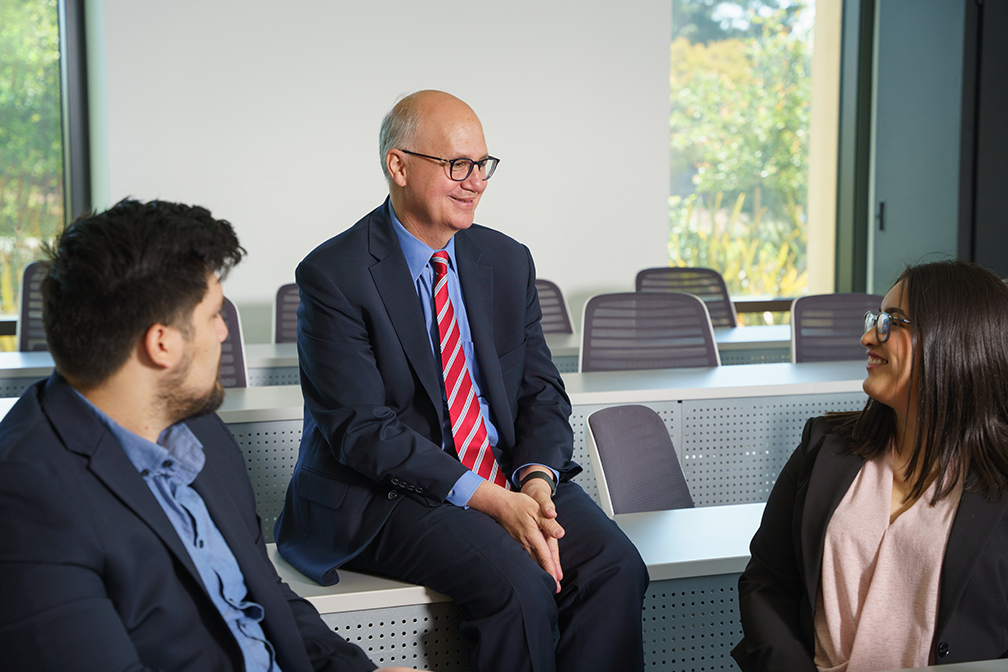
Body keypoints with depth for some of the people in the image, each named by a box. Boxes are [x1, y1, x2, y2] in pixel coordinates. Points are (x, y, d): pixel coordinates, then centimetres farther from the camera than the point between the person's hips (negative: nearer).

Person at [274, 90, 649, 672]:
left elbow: (542, 391, 9)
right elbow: (360, 429, -16)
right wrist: (486, 498, -23)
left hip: (509, 478, 6)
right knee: (519, 582, -28)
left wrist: (536, 478, -13)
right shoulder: (334, 274, -10)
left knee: (616, 564, -19)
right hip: (386, 495, -5)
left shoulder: (508, 262, 9)